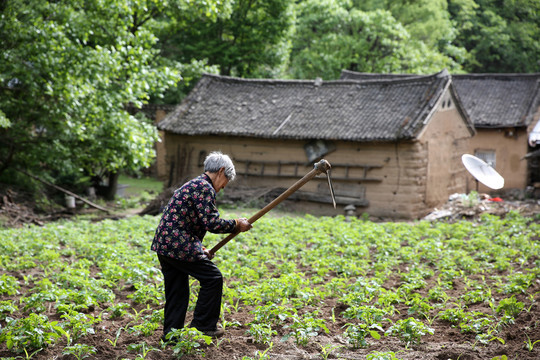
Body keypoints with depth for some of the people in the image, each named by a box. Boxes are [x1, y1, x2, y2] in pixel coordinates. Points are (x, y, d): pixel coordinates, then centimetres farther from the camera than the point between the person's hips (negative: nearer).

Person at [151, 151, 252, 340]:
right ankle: (203, 326, 11)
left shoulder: (193, 185, 22)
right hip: (179, 246, -10)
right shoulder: (205, 188, -10)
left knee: (177, 292, 16)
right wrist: (236, 225, -4)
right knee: (213, 278, 3)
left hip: (163, 244, 10)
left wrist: (200, 250, 22)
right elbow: (212, 223, -18)